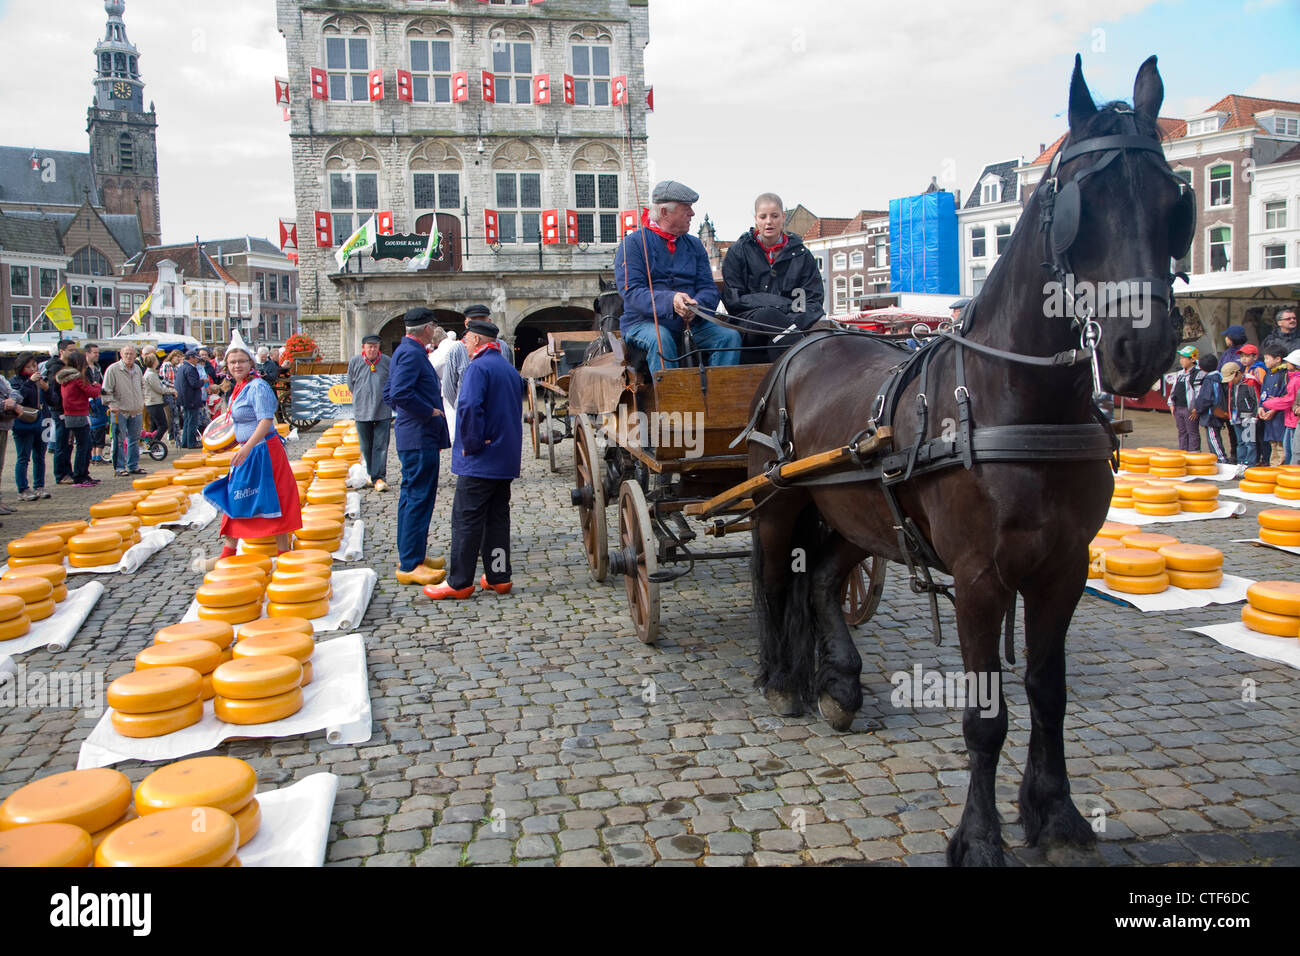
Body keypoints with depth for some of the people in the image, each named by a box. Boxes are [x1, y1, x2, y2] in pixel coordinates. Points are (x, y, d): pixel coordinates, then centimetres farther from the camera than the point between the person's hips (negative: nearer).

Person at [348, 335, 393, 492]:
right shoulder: (354, 362, 2)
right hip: (362, 411, 1)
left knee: (381, 445, -7)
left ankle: (379, 477, -6)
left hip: (383, 411, -1)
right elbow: (351, 384, 14)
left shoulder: (387, 361, 1)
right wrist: (361, 398, 14)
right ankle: (371, 473, 27)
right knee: (366, 446, 10)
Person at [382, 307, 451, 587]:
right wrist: (429, 412, -18)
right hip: (420, 438, -11)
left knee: (412, 497, 16)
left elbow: (389, 393, 22)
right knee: (419, 498, -8)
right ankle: (410, 566, -5)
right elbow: (399, 394, -27)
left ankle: (411, 556, 26)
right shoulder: (411, 353, -16)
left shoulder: (406, 351, 17)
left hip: (413, 435, 11)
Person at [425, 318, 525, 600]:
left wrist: (471, 444, -16)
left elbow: (469, 408, -26)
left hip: (480, 461, -8)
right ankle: (498, 576, 16)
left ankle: (459, 583, 1)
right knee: (497, 516, 13)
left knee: (466, 519, -3)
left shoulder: (479, 367, -14)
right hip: (506, 459, 9)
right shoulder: (509, 368, 15)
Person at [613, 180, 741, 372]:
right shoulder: (633, 243, 0)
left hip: (691, 323, 5)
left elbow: (708, 288, 7)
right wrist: (670, 301, -30)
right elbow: (631, 291, -12)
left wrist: (695, 306, -19)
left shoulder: (694, 245, 17)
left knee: (730, 336, -19)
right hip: (644, 322, -4)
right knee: (660, 339, -36)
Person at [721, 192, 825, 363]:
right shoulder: (738, 251, 11)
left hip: (788, 321, 2)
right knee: (766, 315, -37)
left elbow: (814, 299, 9)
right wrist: (785, 304, -11)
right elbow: (733, 298, 0)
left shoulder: (801, 253, 16)